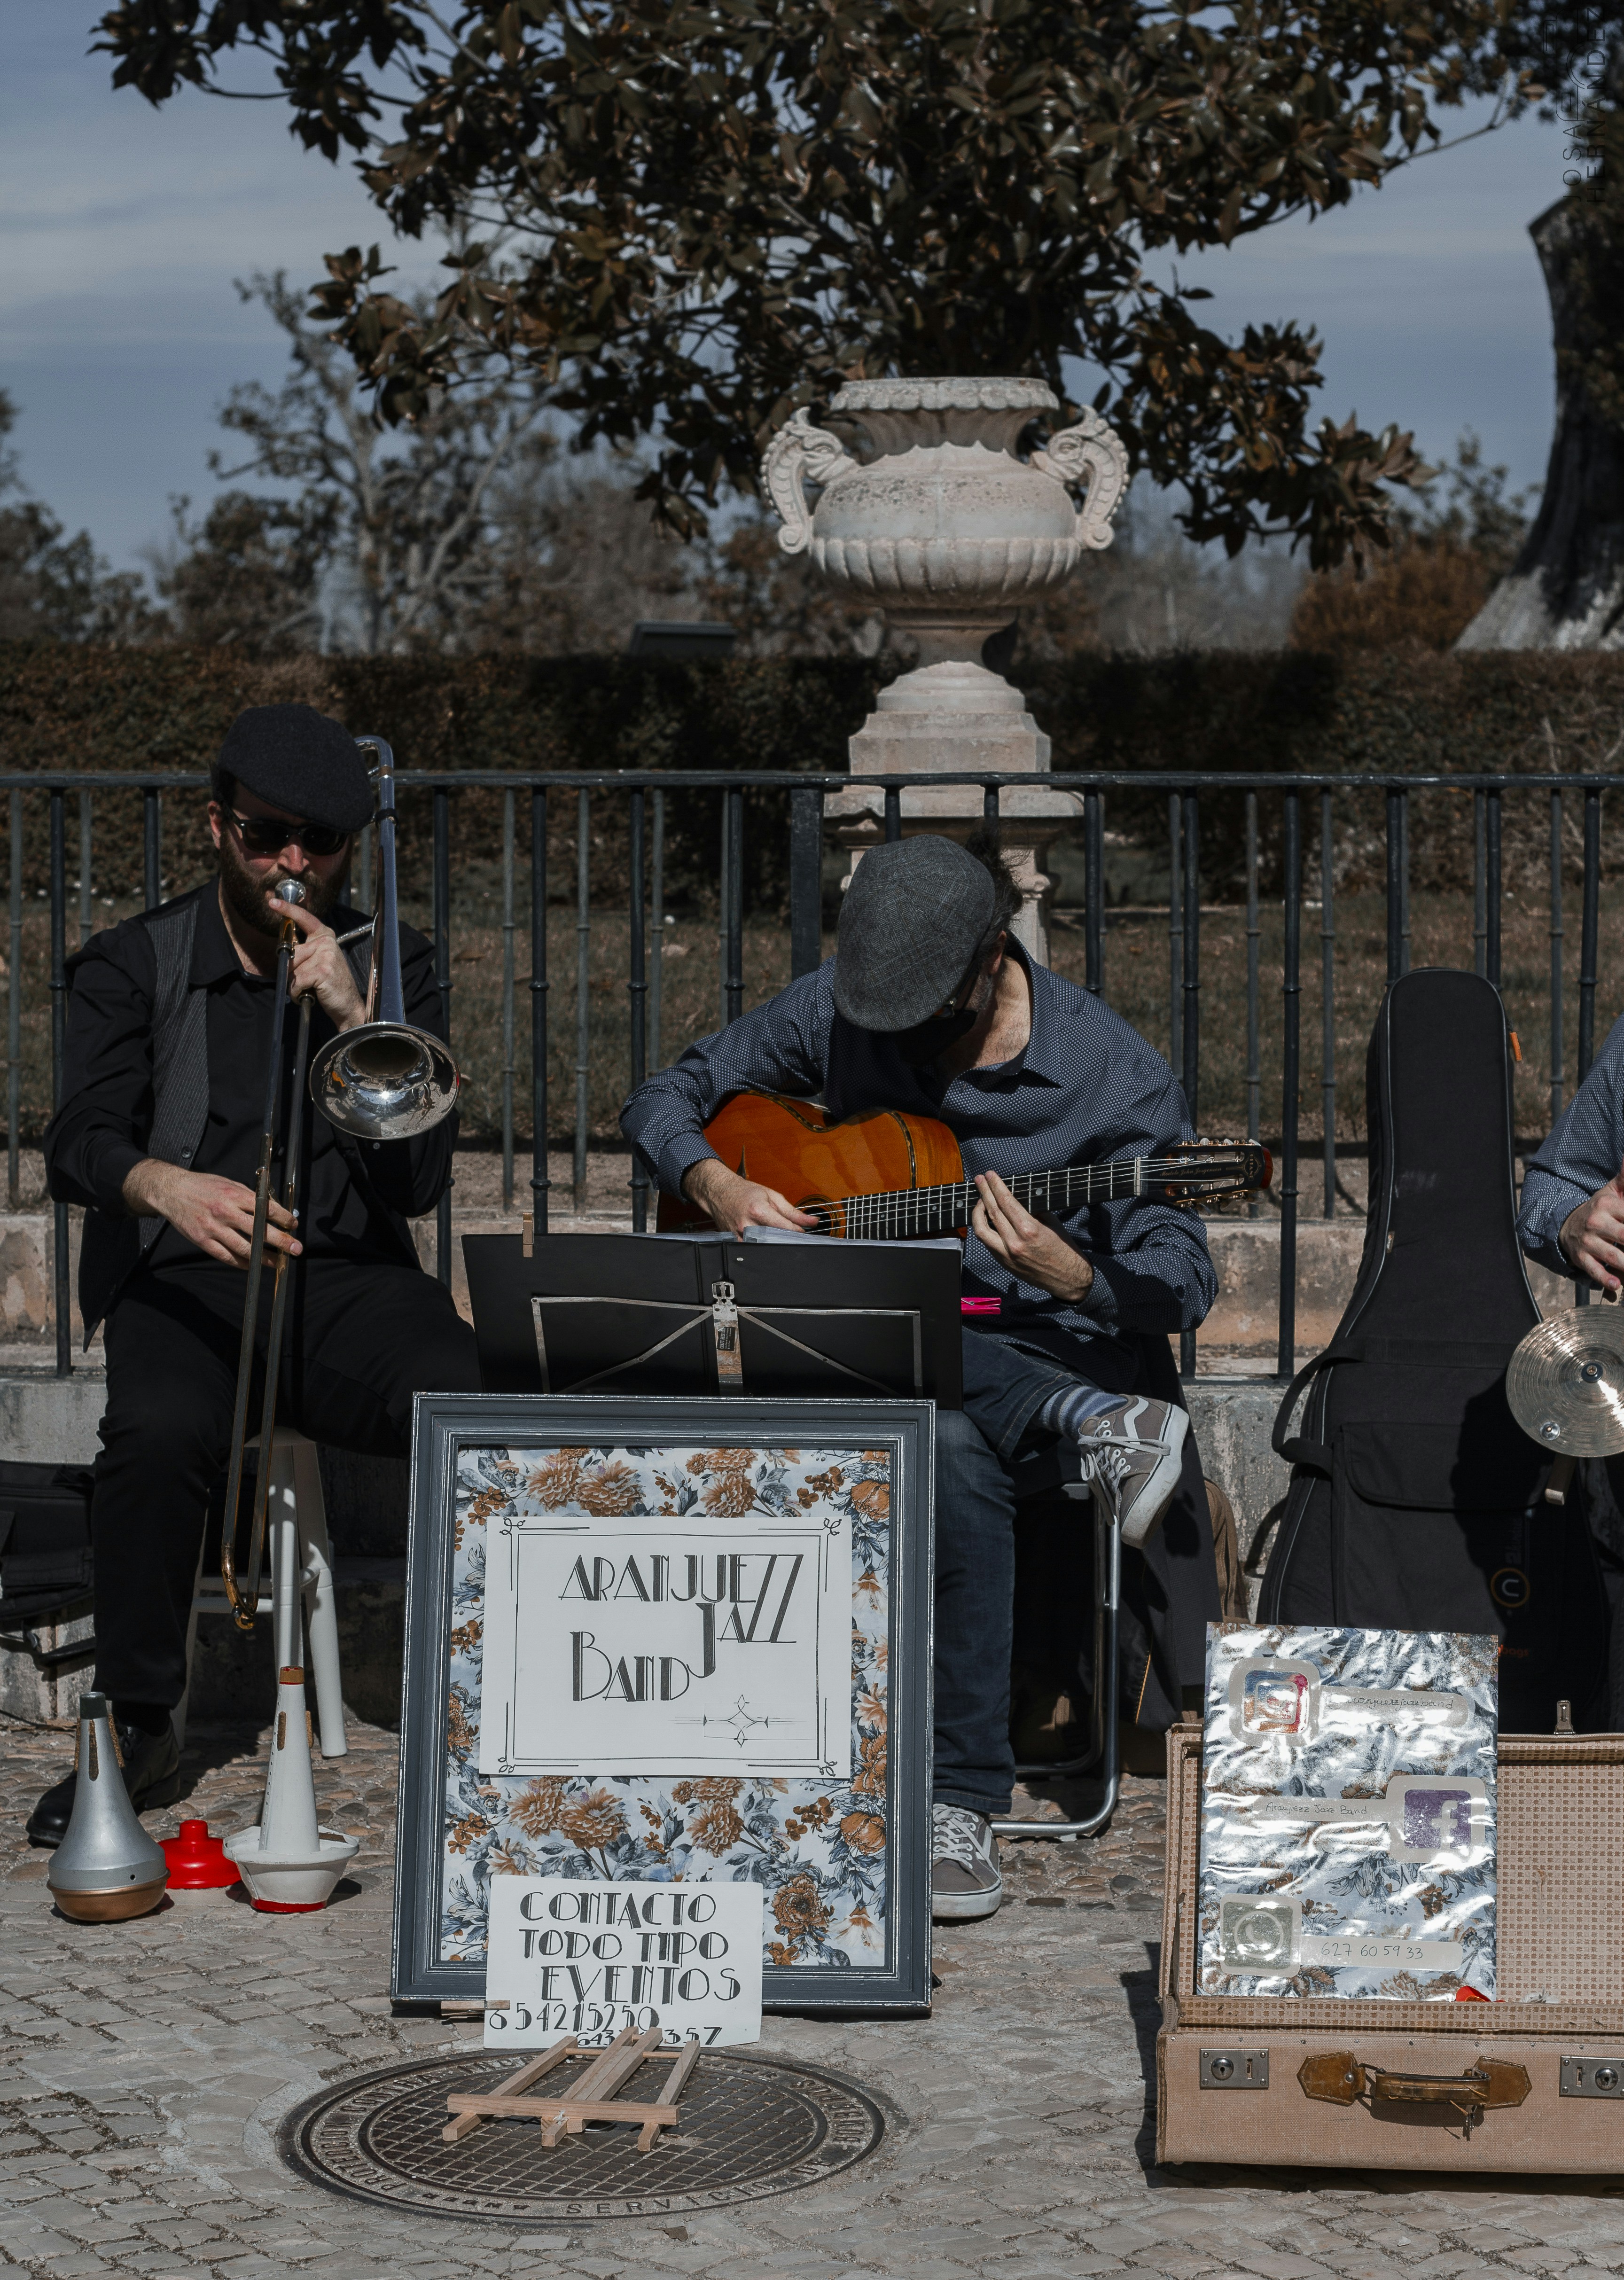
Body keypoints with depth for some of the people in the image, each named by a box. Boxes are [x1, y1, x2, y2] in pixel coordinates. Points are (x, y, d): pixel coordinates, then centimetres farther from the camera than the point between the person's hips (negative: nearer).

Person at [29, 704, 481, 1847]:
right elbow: (77, 1144, -7)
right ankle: (140, 1728, -16)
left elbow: (420, 1181, 0)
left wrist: (350, 1015, -11)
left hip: (350, 1276, 1)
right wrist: (168, 1185, -30)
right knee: (160, 1432, -35)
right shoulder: (134, 966, 8)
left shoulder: (392, 966, 11)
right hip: (183, 1281, -1)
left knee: (470, 1407, -32)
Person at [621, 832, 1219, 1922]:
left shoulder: (1113, 1074, -10)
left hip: (1044, 1348, -2)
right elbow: (663, 1101, 10)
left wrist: (1068, 1273, -31)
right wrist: (720, 1187, -12)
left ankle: (962, 1803, -30)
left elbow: (1185, 1288, -10)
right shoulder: (834, 1011, 0)